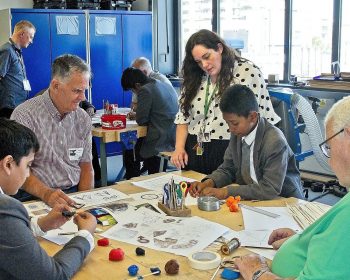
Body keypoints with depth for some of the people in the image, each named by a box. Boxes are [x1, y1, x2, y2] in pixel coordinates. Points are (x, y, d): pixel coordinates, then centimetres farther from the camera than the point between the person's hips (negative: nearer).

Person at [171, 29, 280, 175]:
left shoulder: (248, 72, -6)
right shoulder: (195, 80, 10)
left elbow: (266, 118, -7)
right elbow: (184, 117, 13)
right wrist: (179, 148, -1)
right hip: (195, 153, 5)